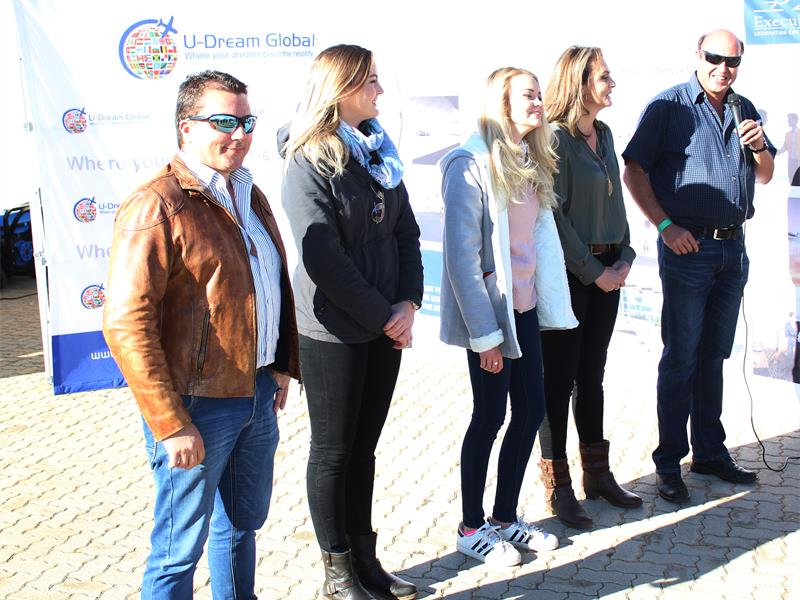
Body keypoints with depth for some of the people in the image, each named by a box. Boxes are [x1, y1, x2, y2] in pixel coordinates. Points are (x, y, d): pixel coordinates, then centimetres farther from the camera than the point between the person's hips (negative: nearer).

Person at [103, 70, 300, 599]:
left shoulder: (249, 195, 10)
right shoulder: (157, 207, -16)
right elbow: (127, 323, -21)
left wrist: (282, 366, 17)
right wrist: (170, 424, -22)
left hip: (257, 395, 8)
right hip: (198, 405, -8)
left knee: (243, 523, 22)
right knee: (180, 552, 5)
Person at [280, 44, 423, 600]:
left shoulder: (380, 153, 10)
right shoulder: (309, 162, -12)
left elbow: (407, 233, 9)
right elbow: (323, 257, -18)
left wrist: (408, 303, -4)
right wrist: (383, 316, -14)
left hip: (385, 327, 6)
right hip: (333, 331, -6)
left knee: (364, 447, 15)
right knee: (333, 450, 7)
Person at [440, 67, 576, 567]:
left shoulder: (531, 162, 10)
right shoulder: (471, 164, -15)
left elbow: (543, 235, 12)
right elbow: (462, 256, -18)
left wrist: (549, 299, 3)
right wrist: (485, 334, -18)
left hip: (525, 306, 7)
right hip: (490, 312, -7)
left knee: (531, 410, 11)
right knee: (490, 416, 3)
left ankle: (505, 517, 28)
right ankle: (472, 528, 21)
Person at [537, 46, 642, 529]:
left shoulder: (604, 135, 12)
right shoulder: (555, 138, -13)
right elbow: (555, 216, -16)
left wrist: (624, 257, 4)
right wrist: (594, 272, -12)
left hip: (606, 270, 8)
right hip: (569, 272, -8)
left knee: (592, 376, 15)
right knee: (560, 380, 1)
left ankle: (597, 473, 26)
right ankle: (557, 485, 11)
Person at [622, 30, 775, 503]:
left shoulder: (745, 110, 12)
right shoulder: (669, 106, -5)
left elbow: (765, 177, 18)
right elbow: (634, 172, -9)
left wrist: (760, 147, -3)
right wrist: (666, 226, -16)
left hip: (733, 248, 6)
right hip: (688, 247, -6)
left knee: (714, 355, 14)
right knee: (681, 358, -1)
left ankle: (711, 451, 26)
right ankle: (669, 464, 9)